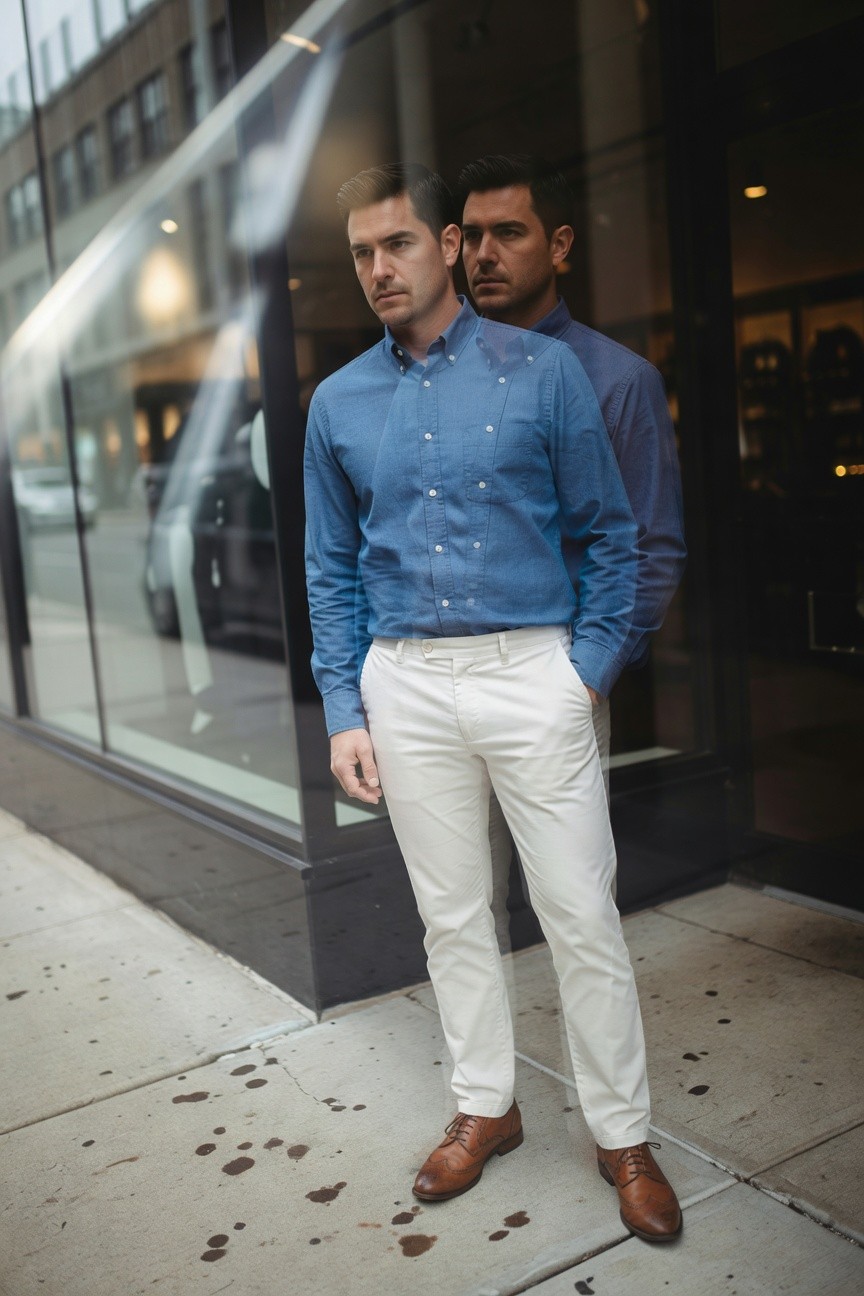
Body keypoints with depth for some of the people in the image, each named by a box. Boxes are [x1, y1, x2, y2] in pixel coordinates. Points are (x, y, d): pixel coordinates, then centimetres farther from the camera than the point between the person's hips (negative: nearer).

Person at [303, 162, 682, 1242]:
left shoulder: (540, 370, -1)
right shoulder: (337, 404, 7)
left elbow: (607, 534, 1)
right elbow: (332, 569, 10)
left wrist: (591, 668, -8)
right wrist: (344, 713, 4)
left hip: (531, 670, -3)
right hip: (405, 684, 3)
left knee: (582, 917, 3)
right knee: (451, 913, 14)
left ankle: (622, 1135, 22)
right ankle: (484, 1109, 33)